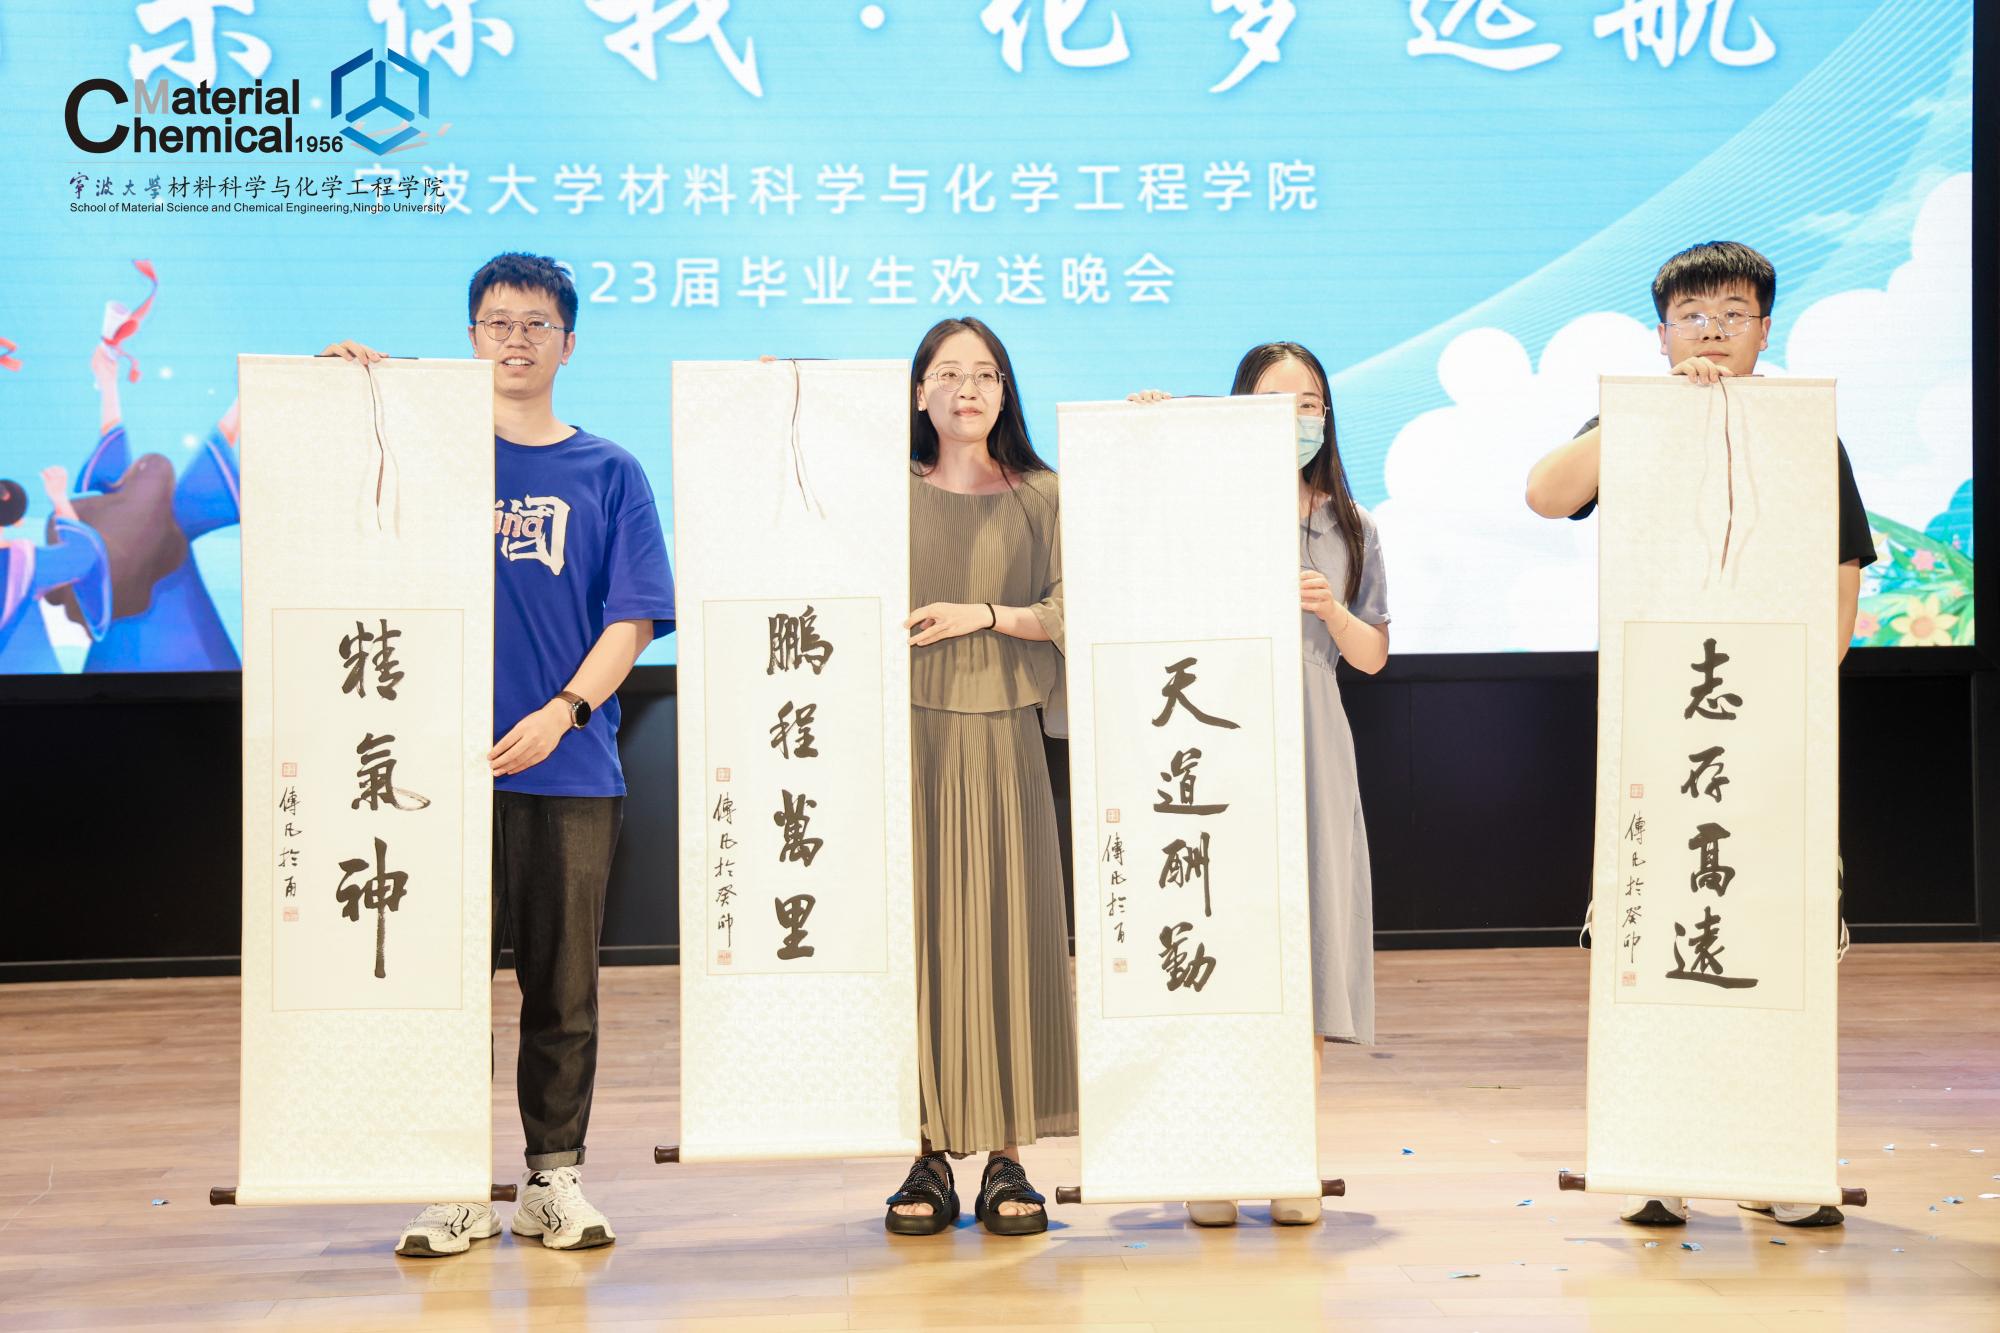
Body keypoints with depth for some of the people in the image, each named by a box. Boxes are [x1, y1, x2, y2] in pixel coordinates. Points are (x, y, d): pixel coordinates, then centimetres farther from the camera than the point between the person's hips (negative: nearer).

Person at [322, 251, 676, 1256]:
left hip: (571, 766, 1)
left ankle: (555, 1179, 16)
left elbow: (632, 618, 3)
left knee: (563, 983, 6)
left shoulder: (608, 473, 9)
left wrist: (561, 711, -13)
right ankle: (456, 1189, 10)